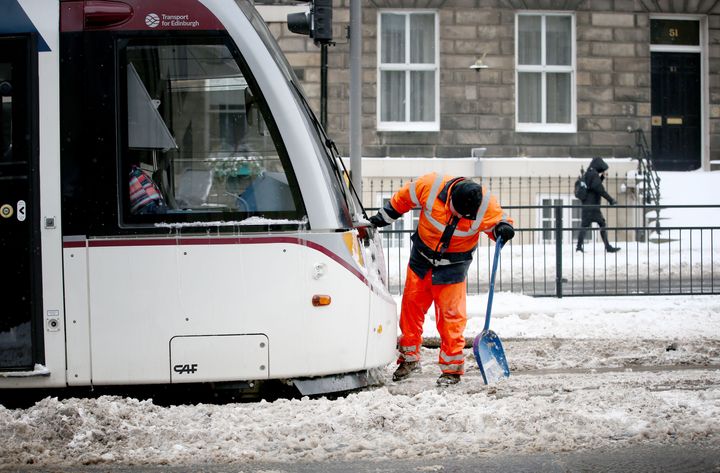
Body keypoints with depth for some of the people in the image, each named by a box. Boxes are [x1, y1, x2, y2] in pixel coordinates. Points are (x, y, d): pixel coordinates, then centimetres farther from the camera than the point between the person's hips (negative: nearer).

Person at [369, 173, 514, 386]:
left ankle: (452, 368, 2)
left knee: (451, 313, -7)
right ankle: (409, 358, 25)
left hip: (453, 265, -2)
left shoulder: (486, 205, -26)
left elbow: (497, 221, -7)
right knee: (411, 304, 9)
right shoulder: (431, 186, -26)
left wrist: (503, 228, -29)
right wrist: (384, 217, 1)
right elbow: (403, 198, -8)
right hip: (422, 256, 2)